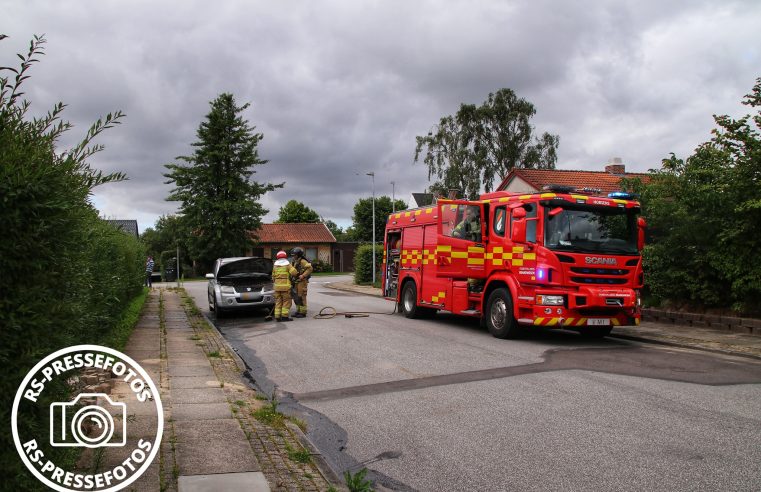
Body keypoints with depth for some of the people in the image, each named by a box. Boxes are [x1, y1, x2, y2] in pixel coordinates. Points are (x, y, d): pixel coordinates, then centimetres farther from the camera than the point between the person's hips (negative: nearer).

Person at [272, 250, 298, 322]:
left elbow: (273, 276, 12)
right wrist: (297, 274, 6)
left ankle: (277, 316, 6)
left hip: (277, 286, 4)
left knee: (278, 301, 9)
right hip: (286, 286, -4)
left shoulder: (275, 266, 9)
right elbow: (294, 272, -15)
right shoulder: (287, 265, -3)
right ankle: (285, 316, -5)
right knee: (286, 301, 1)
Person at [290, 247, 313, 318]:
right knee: (296, 297, 11)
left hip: (302, 281, -9)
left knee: (301, 297, -7)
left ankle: (303, 313, -3)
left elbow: (310, 268, -24)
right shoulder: (295, 262, 16)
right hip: (297, 281, 9)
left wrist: (303, 275, -25)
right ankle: (298, 311, 19)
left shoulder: (302, 261, -13)